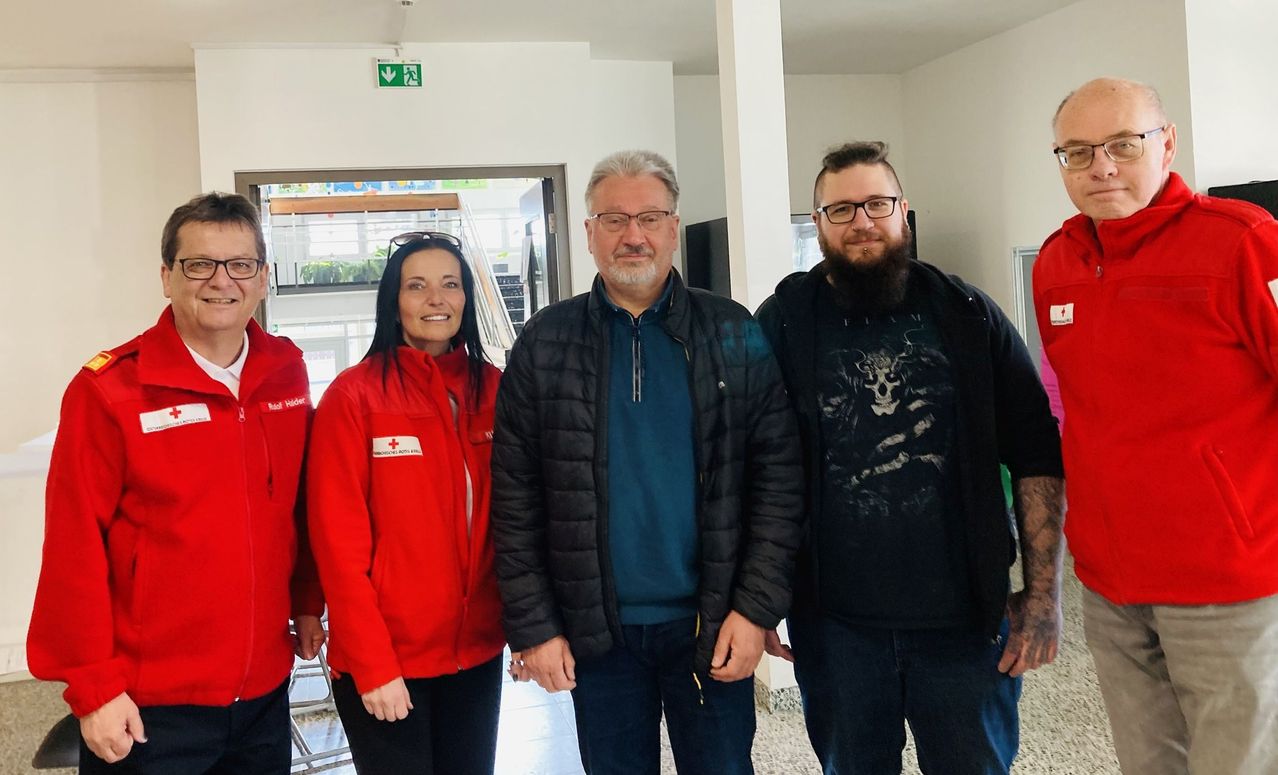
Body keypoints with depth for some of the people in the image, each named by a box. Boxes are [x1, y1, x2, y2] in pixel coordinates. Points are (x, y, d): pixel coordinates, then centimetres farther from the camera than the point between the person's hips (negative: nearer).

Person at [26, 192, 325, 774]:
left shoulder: (287, 374, 2)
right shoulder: (108, 389, -11)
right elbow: (74, 548, -12)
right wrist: (94, 687, -11)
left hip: (265, 690, 4)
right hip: (147, 708, -4)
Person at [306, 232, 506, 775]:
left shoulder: (493, 389, 2)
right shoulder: (353, 396, -11)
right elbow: (339, 544, -12)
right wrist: (373, 665, -14)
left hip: (478, 651, 4)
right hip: (385, 661, -4)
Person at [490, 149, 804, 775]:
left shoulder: (734, 335, 0)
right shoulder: (544, 344, 0)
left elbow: (778, 477, -2)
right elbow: (515, 500, -1)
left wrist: (756, 607, -8)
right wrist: (533, 626, -4)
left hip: (712, 627, 0)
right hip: (596, 631, 1)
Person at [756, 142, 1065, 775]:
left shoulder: (968, 317, 1)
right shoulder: (781, 325, -2)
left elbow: (1037, 459, 1)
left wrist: (1043, 592, -3)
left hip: (966, 617, 1)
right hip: (836, 626, 0)